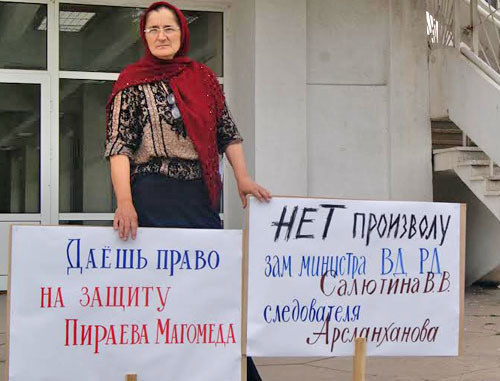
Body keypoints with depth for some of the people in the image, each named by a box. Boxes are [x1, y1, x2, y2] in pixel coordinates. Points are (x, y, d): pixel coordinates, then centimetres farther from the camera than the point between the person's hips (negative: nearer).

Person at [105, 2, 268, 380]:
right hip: (155, 198, -4)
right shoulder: (133, 82, 0)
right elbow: (119, 146, -8)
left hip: (203, 196, 4)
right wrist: (125, 202, -20)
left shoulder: (204, 77, 12)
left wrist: (243, 178, 2)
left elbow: (227, 132, 15)